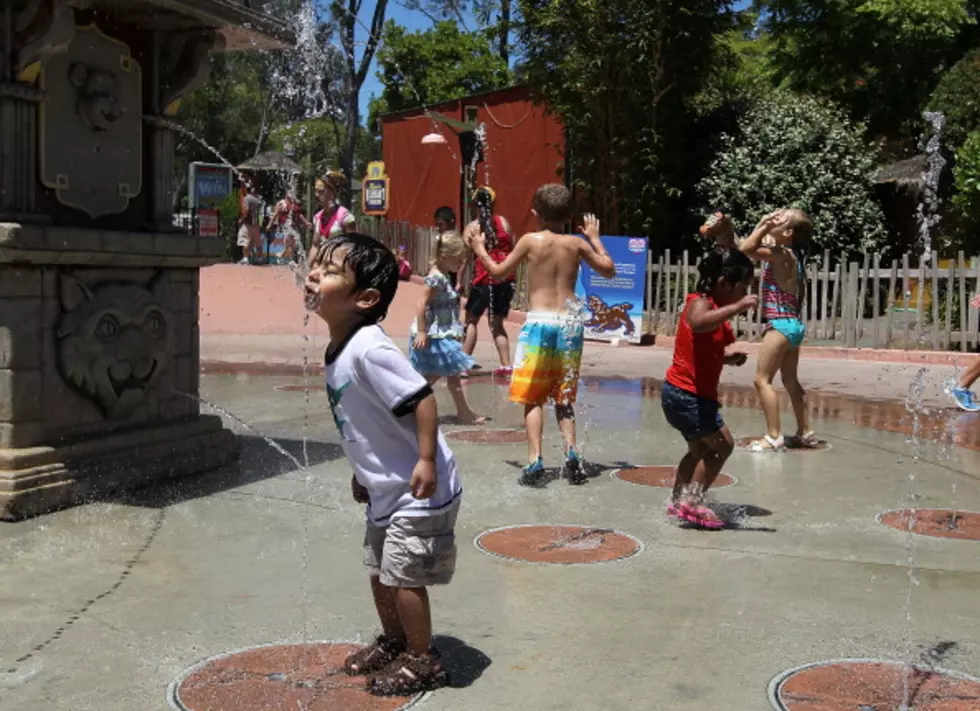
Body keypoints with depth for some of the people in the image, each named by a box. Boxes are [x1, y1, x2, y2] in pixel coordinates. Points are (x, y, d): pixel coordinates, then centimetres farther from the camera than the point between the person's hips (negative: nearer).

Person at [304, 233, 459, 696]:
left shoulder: (368, 349, -26)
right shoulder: (338, 351, 4)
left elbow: (422, 398, -28)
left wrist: (427, 461, -28)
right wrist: (363, 473, 20)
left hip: (418, 491, -10)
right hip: (384, 490, 10)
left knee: (403, 575, 2)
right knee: (379, 570, 21)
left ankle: (422, 660, 21)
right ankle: (393, 641, 41)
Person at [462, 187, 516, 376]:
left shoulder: (472, 227, -4)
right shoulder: (504, 222, 4)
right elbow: (514, 250, 6)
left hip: (484, 280, -3)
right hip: (506, 280, 3)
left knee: (471, 320, 10)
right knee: (497, 324, 13)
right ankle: (506, 365, 8)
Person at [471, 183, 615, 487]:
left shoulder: (531, 240, -2)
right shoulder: (577, 243, 6)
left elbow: (498, 272, 8)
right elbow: (609, 270, 19)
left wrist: (480, 249, 25)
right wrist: (594, 238, 29)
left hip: (539, 323, -3)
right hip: (570, 324, 3)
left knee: (533, 398, 1)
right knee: (564, 398, 16)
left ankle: (535, 462, -10)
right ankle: (570, 452, -1)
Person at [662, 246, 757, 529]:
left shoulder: (713, 306, 14)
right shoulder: (700, 303, -17)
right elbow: (698, 324, -43)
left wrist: (729, 358, 6)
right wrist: (738, 307, -45)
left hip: (690, 394, 11)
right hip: (687, 394, -11)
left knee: (699, 450, 22)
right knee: (722, 445, -6)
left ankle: (678, 502, 32)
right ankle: (692, 503, -2)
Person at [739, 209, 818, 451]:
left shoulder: (781, 254, -16)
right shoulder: (787, 254, 10)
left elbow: (745, 249, -23)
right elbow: (750, 249, 18)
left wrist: (763, 226, -15)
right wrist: (762, 226, 11)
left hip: (782, 324, -10)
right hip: (792, 324, 10)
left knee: (762, 379, -7)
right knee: (790, 380, 18)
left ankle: (774, 437, -7)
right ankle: (805, 433, 25)